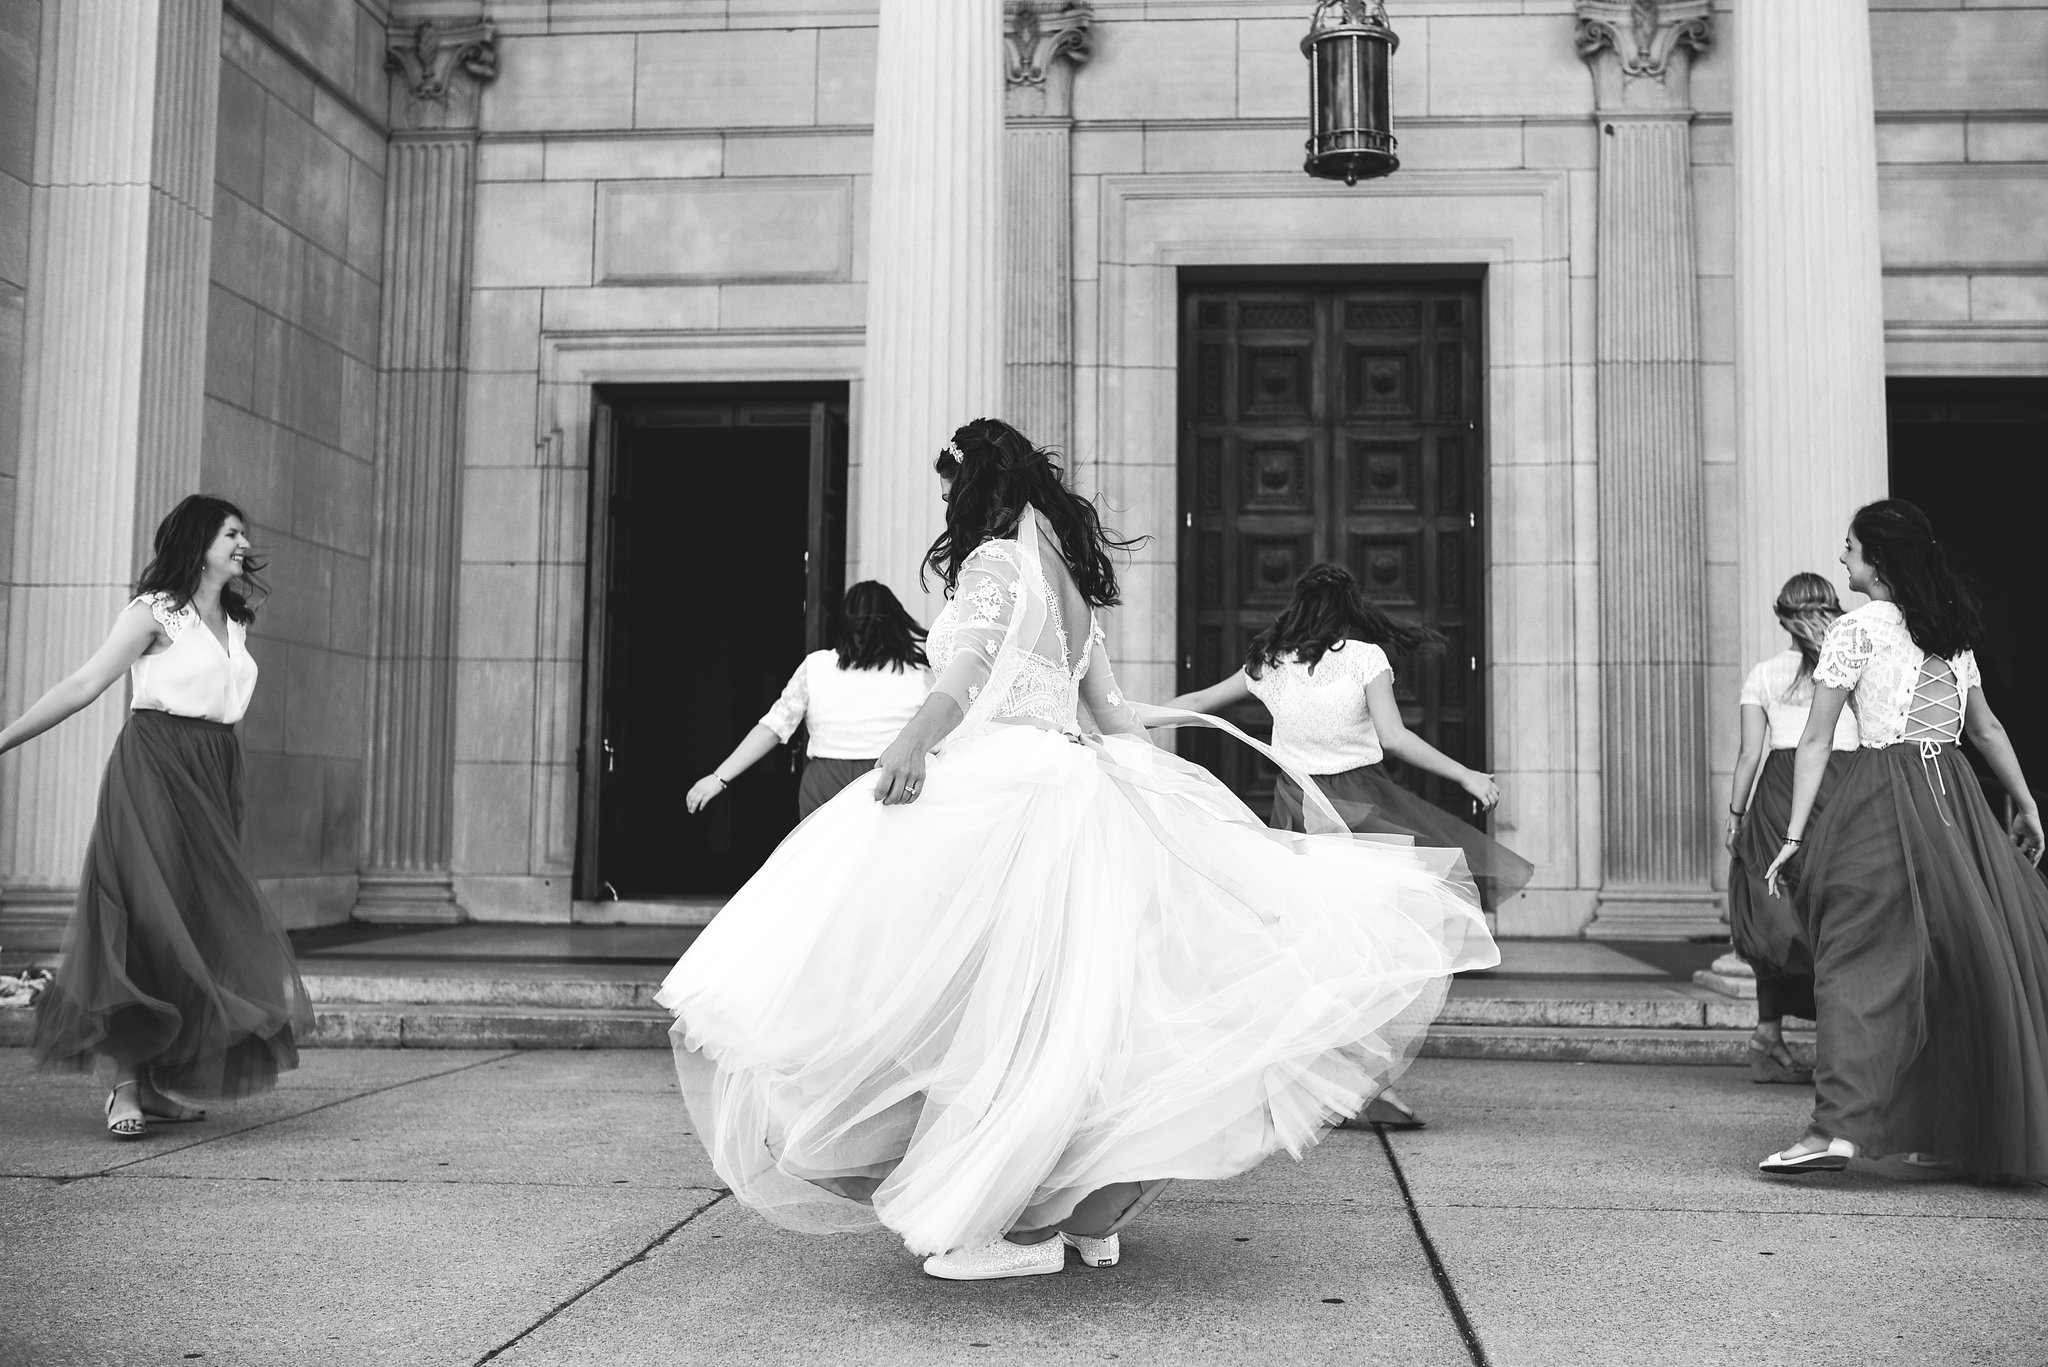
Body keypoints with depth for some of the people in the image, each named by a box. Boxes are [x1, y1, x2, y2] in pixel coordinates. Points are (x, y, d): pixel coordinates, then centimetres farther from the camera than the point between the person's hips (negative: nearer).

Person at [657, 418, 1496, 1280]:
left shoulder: (994, 560, -3)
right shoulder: (1068, 575, 22)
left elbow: (968, 674, -21)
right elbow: (1110, 710, 23)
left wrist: (913, 744, -35)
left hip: (1002, 786, -9)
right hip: (1069, 785, 9)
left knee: (996, 998, -9)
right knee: (1064, 1000, 10)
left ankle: (1014, 1222, -8)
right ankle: (1086, 1209, 14)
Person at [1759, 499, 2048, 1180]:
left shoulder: (1854, 630, -4)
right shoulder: (1952, 628, 13)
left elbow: (1815, 741, -7)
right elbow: (1987, 728, 19)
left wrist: (1795, 834, -7)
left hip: (1883, 794, -6)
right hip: (1956, 797, 6)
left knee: (1863, 958, -9)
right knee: (1971, 960, 12)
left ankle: (1839, 1123, -20)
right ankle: (1959, 1134, 20)